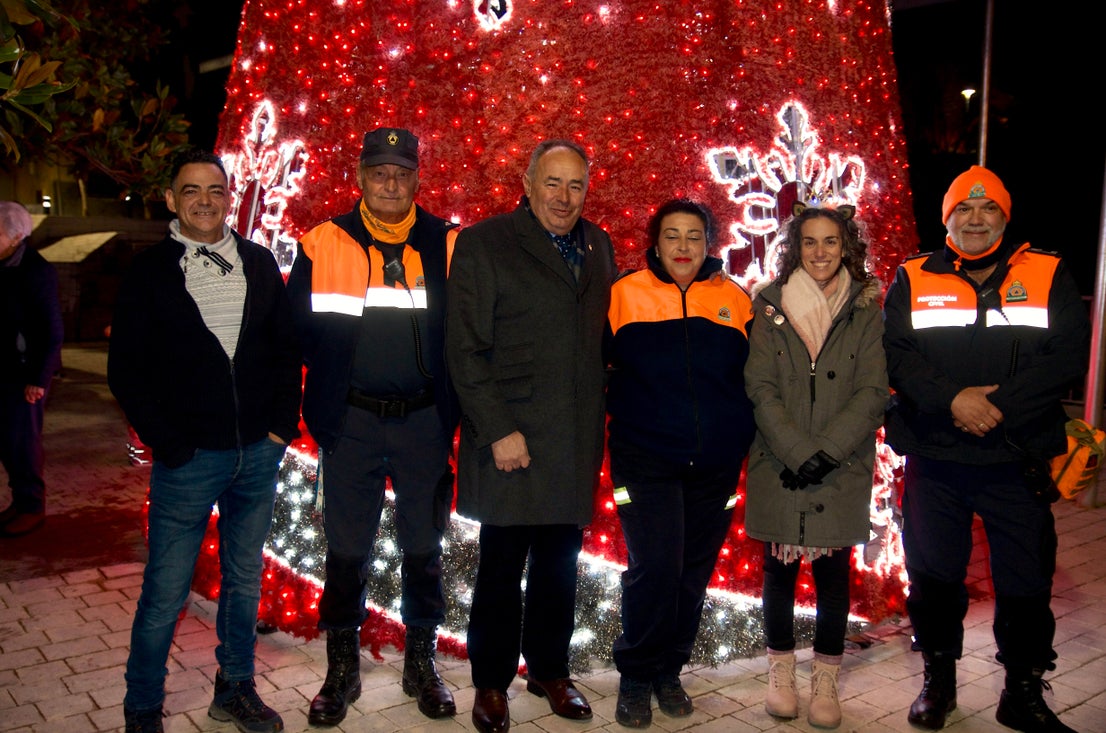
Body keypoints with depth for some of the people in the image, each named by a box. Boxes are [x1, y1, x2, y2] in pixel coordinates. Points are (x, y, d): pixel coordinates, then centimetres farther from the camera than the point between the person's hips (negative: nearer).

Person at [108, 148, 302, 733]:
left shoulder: (259, 263, 7)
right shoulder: (149, 272, -1)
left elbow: (287, 346, 10)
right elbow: (126, 369, -2)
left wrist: (283, 423, 1)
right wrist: (168, 443, -8)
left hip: (259, 454, 3)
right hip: (188, 459, -3)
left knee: (244, 580, 15)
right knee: (164, 596, 5)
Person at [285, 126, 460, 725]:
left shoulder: (446, 245, 1)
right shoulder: (324, 244, 1)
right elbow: (297, 328, 3)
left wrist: (453, 402, -4)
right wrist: (324, 391, -3)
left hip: (424, 421, 1)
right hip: (351, 422, 0)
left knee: (423, 549, 12)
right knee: (346, 551, 9)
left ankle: (421, 665, 30)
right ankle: (342, 671, 27)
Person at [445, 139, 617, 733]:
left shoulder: (598, 246, 12)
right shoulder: (483, 243, -4)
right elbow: (465, 349, -8)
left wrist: (599, 414, 6)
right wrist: (498, 431, -14)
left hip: (577, 439, 5)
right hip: (512, 438, -4)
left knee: (560, 560, 14)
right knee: (502, 563, 6)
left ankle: (549, 668, 32)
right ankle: (491, 682, 24)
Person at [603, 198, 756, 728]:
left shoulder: (736, 301, 5)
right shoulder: (625, 295, -1)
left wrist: (745, 440, 10)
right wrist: (607, 433, 3)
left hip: (715, 465, 3)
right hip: (644, 460, -3)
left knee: (694, 571, 10)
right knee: (654, 568, -9)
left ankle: (669, 673, 29)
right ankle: (636, 678, 12)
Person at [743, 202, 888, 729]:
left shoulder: (866, 311, 3)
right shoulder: (770, 306, 3)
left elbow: (872, 393, -4)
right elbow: (761, 388, -3)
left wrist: (826, 451, -14)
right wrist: (797, 452, -13)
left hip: (843, 468, 0)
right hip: (778, 466, 0)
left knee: (834, 572, 5)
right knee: (780, 570, 7)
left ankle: (825, 682, 20)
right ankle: (781, 674, 24)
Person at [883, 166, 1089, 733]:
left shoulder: (1048, 276, 4)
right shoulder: (913, 279, 5)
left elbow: (1069, 355, -7)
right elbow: (895, 353, -6)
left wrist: (998, 405, -18)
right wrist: (952, 399, -20)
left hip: (1017, 461, 0)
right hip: (932, 459, 0)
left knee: (1026, 582, 8)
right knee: (933, 576, 12)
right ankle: (938, 680, 31)